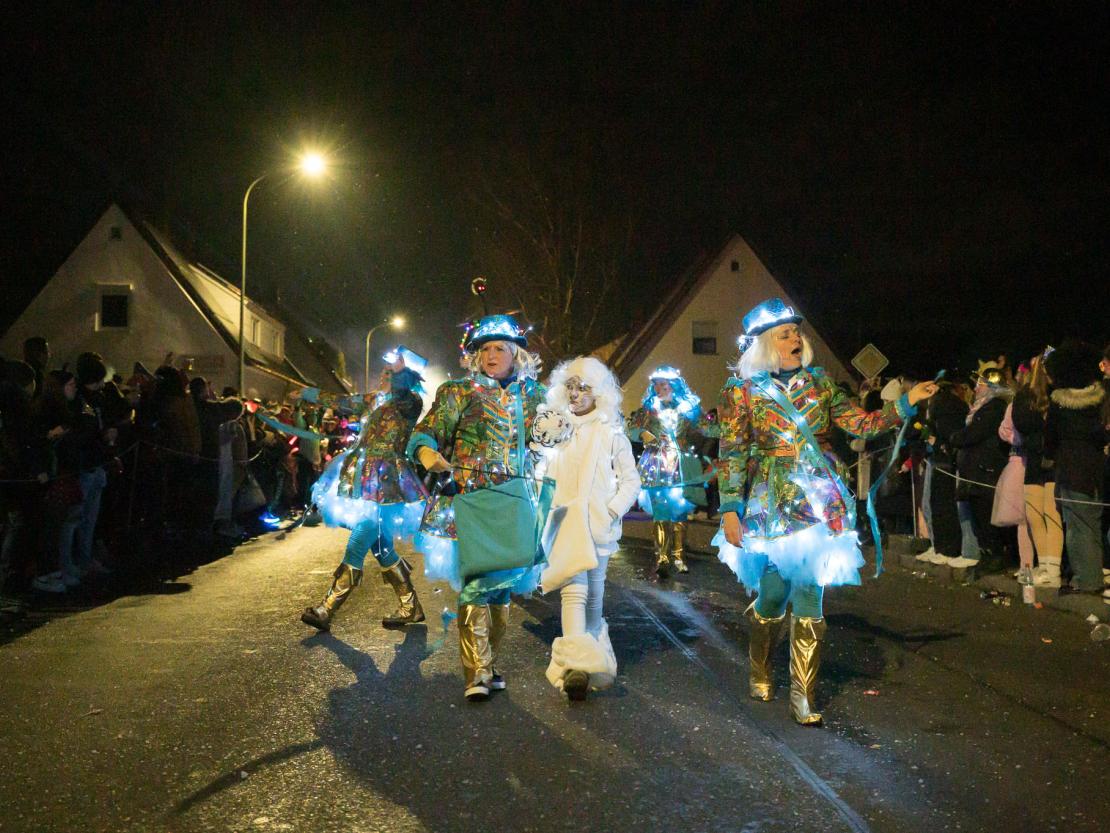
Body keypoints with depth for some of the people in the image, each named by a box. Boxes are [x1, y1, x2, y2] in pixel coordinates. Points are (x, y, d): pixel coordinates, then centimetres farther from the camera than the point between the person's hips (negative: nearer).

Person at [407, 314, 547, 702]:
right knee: (476, 580, -12)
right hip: (469, 497, -3)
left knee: (503, 581, 8)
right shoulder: (457, 392, 4)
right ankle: (477, 674, -6)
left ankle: (488, 666, 22)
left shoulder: (533, 395, 13)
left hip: (515, 500, 4)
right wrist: (427, 453, -23)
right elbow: (425, 432, -2)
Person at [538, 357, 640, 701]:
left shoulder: (611, 433, 2)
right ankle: (575, 665, -19)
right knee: (574, 589, -13)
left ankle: (592, 656, 22)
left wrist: (613, 511, -9)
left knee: (594, 591, 7)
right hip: (567, 524, 1)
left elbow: (631, 480, 4)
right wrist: (549, 514, 3)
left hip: (600, 524, -1)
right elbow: (548, 479, 17)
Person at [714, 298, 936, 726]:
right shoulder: (742, 389, -1)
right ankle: (760, 674, 30)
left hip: (820, 501, 3)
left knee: (809, 594, 0)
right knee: (774, 591, 2)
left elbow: (861, 423, 9)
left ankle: (803, 694, 10)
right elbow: (731, 454, -3)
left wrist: (907, 402, -3)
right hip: (772, 504, -2)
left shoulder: (818, 382, 10)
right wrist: (730, 510, -8)